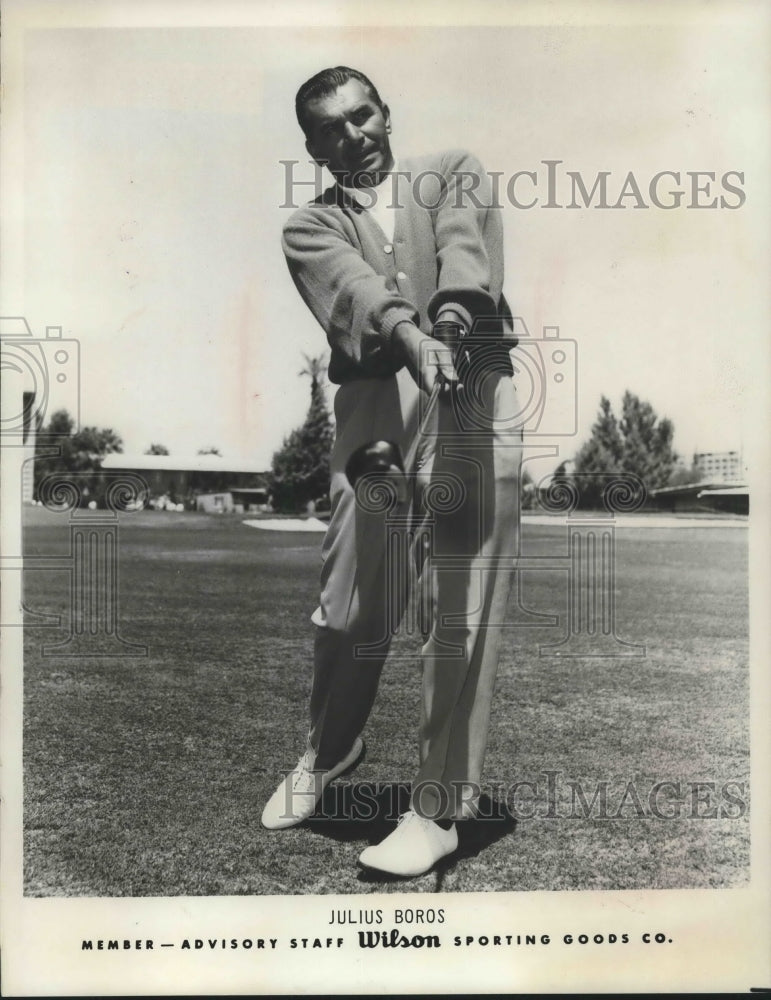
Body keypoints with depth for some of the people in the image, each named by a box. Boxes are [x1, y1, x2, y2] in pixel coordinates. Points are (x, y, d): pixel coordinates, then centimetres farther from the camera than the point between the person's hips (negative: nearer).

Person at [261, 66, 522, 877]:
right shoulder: (310, 227, 18)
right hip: (374, 406, 1)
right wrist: (410, 336, -27)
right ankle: (329, 748, 34)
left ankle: (439, 808, 8)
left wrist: (453, 313, -26)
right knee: (353, 601, 4)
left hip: (473, 395, 0)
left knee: (463, 610, -3)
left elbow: (465, 241, -4)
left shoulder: (452, 173, 20)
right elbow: (352, 286, -6)